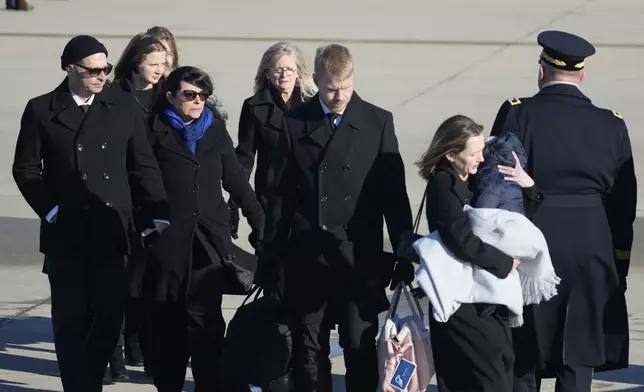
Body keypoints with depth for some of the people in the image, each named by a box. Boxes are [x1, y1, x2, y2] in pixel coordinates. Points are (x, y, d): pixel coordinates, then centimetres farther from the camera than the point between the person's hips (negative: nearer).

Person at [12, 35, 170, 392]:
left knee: (111, 317, 2)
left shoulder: (123, 107, 6)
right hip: (66, 234, -1)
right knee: (72, 321, 2)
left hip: (112, 232, 2)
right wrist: (51, 209, -7)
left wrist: (159, 215, -1)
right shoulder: (40, 111, 2)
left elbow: (143, 166, 7)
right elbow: (26, 169, 4)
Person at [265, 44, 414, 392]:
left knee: (361, 348, -1)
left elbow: (394, 193, 2)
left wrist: (404, 255, 0)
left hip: (360, 257, -1)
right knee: (308, 350, 7)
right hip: (308, 256, 1)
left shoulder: (378, 123, 1)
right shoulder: (295, 124, 2)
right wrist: (271, 256, 4)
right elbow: (281, 195, 4)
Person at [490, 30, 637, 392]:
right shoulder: (612, 125, 0)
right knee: (577, 362, 5)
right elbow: (623, 203, 4)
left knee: (523, 358, 10)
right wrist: (618, 267, 13)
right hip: (590, 251, 1)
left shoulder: (517, 114, -7)